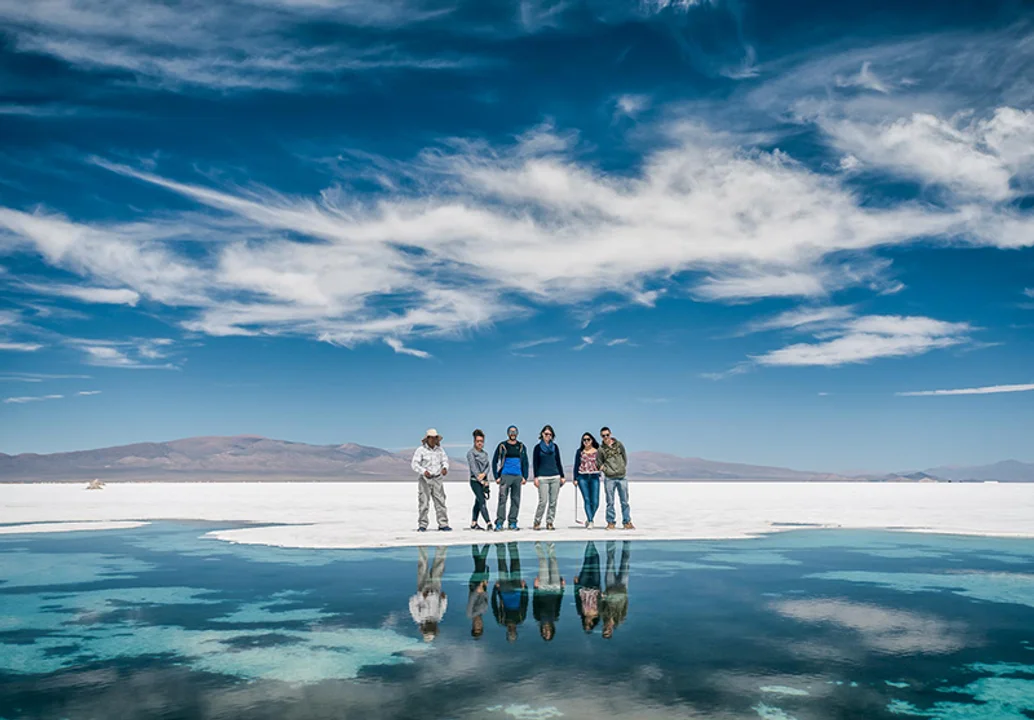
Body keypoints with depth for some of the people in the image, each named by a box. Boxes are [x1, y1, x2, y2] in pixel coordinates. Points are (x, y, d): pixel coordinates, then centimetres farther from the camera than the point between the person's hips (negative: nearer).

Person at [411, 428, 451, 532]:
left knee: (440, 501, 0)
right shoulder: (421, 450, -5)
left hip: (437, 479, 3)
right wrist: (424, 471, -27)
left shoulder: (440, 449, 8)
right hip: (425, 479, -3)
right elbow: (414, 464, -10)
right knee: (424, 502, -3)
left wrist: (445, 468, -13)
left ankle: (443, 524, 3)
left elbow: (445, 460, 10)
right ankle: (422, 525, 5)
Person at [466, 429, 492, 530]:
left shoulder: (485, 453, 16)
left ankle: (473, 524, 19)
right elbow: (473, 467, -11)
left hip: (484, 481, 7)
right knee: (482, 502, -14)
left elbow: (488, 465, 5)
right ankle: (488, 523, -21)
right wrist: (481, 481, -15)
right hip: (475, 481, -7)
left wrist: (484, 474, -16)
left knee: (478, 503, 11)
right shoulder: (471, 452, -4)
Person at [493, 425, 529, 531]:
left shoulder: (521, 447, 11)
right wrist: (497, 477, -3)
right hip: (505, 475, -3)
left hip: (517, 476, 3)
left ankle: (512, 523, 11)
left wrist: (525, 477, 6)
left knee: (516, 500, 4)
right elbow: (494, 462, 4)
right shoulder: (502, 446, 3)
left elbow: (525, 462, 16)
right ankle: (499, 523, -8)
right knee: (502, 499, -10)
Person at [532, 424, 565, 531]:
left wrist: (562, 476, 12)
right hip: (543, 478, -3)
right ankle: (537, 522, 4)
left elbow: (558, 462, 16)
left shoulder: (555, 447, 13)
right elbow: (535, 463, 3)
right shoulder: (538, 447, 4)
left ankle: (549, 522, 10)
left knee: (553, 502, 2)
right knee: (543, 501, -9)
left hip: (555, 477, 3)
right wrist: (536, 477, -5)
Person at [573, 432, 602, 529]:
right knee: (587, 500, -7)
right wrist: (575, 478, 5)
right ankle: (590, 522, -5)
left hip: (594, 477, 0)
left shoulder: (598, 451, 6)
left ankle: (589, 519, 18)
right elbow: (576, 465, 9)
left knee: (595, 502, -4)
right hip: (582, 477, 0)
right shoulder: (580, 451, 7)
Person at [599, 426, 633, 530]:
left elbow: (625, 457, 13)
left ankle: (627, 522, 14)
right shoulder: (601, 449, 2)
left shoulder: (618, 444, 6)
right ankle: (611, 522, 13)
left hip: (622, 477, 1)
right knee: (610, 502, 4)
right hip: (609, 479, -1)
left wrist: (623, 468, 3)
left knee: (624, 501, 5)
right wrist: (607, 470, -7)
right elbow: (599, 463, 8)